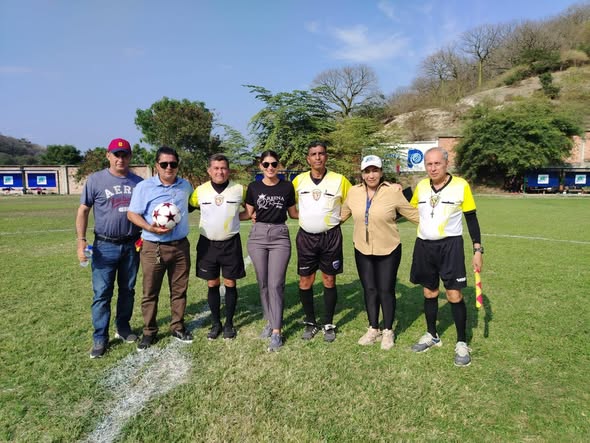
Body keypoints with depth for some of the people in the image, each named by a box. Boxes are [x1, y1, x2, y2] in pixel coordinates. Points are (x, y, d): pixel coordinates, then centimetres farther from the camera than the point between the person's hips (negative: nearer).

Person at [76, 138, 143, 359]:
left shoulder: (138, 182, 5)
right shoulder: (95, 180, -3)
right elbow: (83, 210, -2)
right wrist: (81, 240, -9)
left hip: (131, 245, 3)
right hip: (105, 246, -3)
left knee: (127, 290, 13)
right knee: (102, 293, 1)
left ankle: (123, 327, 29)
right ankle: (100, 338, 12)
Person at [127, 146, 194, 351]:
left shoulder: (186, 185, 6)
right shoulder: (144, 186, -6)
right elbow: (132, 214, -6)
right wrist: (150, 228, -21)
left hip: (181, 246, 3)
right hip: (153, 247, -3)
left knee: (179, 290, 11)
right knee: (150, 292, 6)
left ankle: (177, 327, 26)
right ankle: (149, 332, 21)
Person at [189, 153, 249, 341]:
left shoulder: (239, 189, -5)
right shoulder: (200, 191, -3)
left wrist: (234, 217, -6)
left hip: (231, 243, -1)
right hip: (207, 243, 1)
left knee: (230, 284, 6)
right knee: (212, 285, 9)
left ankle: (229, 323, 22)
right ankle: (216, 323, 24)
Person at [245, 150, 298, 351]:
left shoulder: (287, 187, 2)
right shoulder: (253, 187, 4)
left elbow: (293, 213, 11)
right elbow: (249, 213, 13)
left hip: (280, 236, -2)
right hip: (258, 236, 2)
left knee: (276, 284, -6)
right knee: (263, 283, 8)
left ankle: (276, 331, 1)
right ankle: (270, 321, 26)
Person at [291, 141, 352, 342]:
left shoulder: (339, 180, -4)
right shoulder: (299, 180, 1)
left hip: (331, 237, -1)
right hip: (306, 237, 2)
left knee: (329, 281, 7)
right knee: (305, 282, 5)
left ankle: (329, 324, 21)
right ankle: (310, 323, 22)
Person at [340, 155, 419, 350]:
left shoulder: (393, 192, -12)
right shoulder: (354, 192, -1)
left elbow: (414, 214, -4)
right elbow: (342, 214, 14)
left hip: (389, 250, -3)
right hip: (363, 250, 3)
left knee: (386, 290, 5)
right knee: (369, 290, 11)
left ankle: (388, 331, 24)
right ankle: (373, 329, 29)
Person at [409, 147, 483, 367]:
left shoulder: (461, 185, -7)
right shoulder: (420, 186, 4)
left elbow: (471, 218, -2)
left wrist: (478, 250, -4)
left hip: (451, 245, -4)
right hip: (424, 246, 4)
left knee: (454, 295, -2)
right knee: (429, 293, 13)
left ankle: (462, 343, 15)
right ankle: (432, 335, 30)